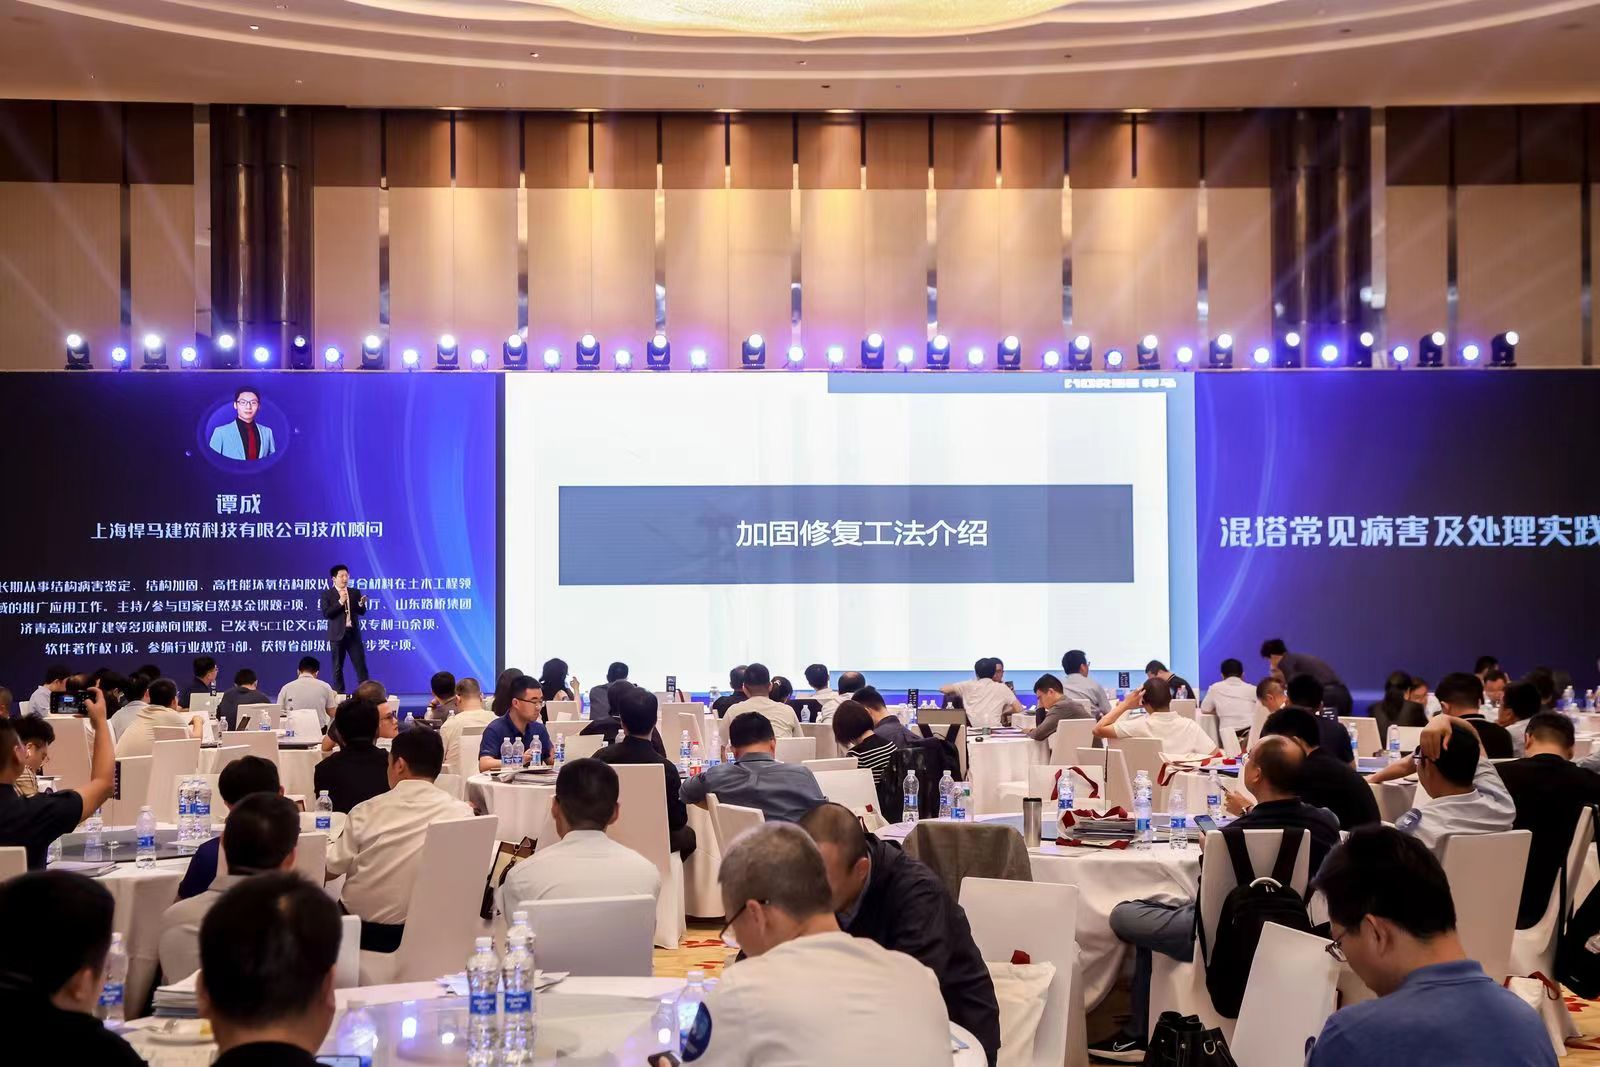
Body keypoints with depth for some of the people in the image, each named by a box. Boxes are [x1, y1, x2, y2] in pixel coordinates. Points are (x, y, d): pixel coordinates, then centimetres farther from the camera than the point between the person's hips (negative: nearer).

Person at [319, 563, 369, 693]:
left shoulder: (355, 592, 9)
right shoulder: (327, 594, -1)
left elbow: (362, 612, 6)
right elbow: (326, 614, -12)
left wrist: (361, 604, -15)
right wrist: (340, 602, -19)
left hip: (353, 633, 3)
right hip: (337, 635, -2)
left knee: (361, 665, 0)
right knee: (338, 667, 4)